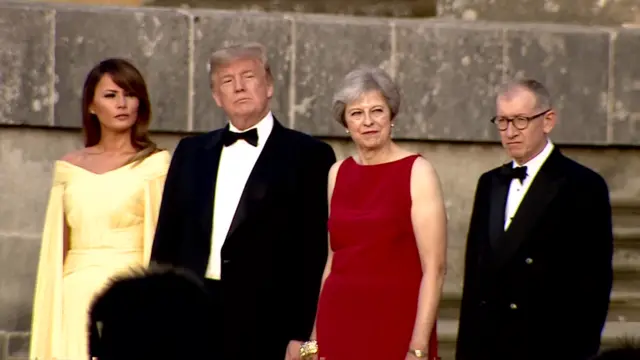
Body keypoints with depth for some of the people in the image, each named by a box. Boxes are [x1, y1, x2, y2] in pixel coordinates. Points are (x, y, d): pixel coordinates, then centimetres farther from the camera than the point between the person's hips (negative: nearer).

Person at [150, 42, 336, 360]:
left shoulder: (309, 156, 1)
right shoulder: (191, 152, 16)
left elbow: (317, 252, -4)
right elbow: (167, 238, 15)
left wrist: (303, 334, -9)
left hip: (268, 327, -4)